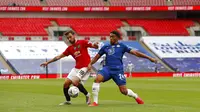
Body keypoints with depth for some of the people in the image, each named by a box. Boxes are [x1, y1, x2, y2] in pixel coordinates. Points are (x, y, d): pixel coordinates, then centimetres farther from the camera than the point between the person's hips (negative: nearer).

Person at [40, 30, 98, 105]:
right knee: (66, 83, 1)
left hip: (85, 67, -7)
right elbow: (59, 56, 17)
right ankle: (68, 101, 20)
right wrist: (48, 62, 17)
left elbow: (94, 46, -5)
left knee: (75, 82, -24)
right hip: (76, 68, 7)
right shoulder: (70, 48, 12)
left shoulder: (82, 43, -4)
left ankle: (87, 95, -2)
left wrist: (95, 45, -30)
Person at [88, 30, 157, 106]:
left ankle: (136, 97, 29)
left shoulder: (121, 46, 8)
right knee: (97, 79, -27)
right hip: (107, 69, 2)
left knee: (123, 91, -6)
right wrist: (90, 64, 7)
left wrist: (149, 58, 6)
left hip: (118, 70, -2)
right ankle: (95, 102, -20)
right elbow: (97, 56, 24)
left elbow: (135, 53, 8)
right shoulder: (105, 47, 15)